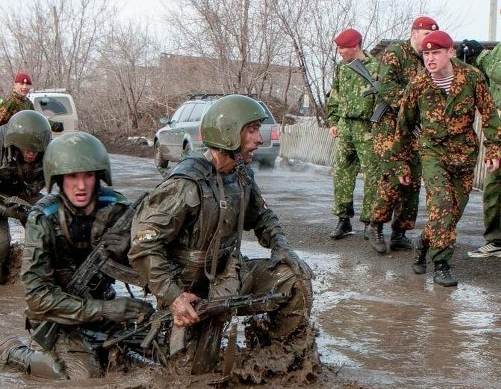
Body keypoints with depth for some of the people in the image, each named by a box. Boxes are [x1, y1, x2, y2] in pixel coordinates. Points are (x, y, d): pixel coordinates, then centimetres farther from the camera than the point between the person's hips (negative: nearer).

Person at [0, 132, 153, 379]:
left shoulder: (115, 207, -15)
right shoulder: (43, 220, -24)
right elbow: (39, 296, -26)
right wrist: (104, 309, -32)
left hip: (101, 299, 4)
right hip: (58, 312, -4)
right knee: (88, 377, -14)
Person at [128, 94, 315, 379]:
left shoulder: (242, 174, -1)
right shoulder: (187, 184, -26)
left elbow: (262, 216, 18)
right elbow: (143, 245, -27)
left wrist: (281, 247, -2)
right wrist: (172, 295, -30)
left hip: (230, 272, 7)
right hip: (193, 288, -7)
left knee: (296, 275, -6)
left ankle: (293, 361, 5)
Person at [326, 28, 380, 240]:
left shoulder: (374, 67, -7)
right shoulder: (341, 68, 14)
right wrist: (333, 122, 15)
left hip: (366, 128, -6)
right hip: (344, 126, 6)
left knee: (371, 175, -3)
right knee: (341, 173, 5)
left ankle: (369, 221, 5)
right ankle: (343, 219, 13)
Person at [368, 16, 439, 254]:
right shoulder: (394, 53, -3)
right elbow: (386, 87, -16)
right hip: (390, 125, -7)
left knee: (413, 182, 4)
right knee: (393, 178, -16)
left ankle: (399, 234, 12)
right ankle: (376, 227, -2)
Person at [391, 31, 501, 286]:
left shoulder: (472, 77, -6)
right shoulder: (418, 85, -6)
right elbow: (404, 125, 4)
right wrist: (402, 163, 8)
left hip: (465, 152, 2)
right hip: (432, 150, -2)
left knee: (455, 208, 6)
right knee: (441, 201, -20)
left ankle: (425, 244, 31)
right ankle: (441, 265, -15)